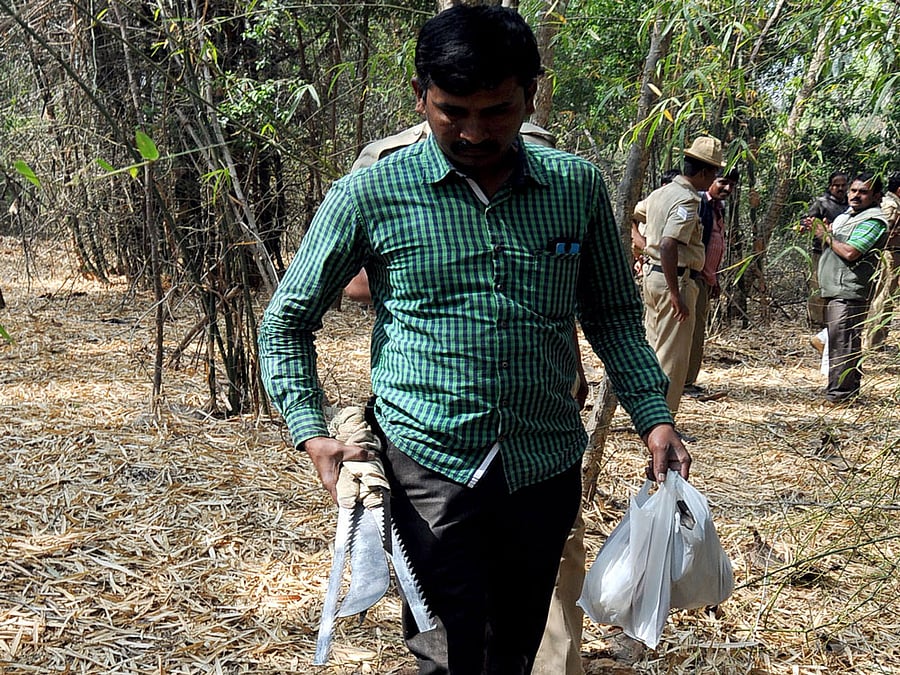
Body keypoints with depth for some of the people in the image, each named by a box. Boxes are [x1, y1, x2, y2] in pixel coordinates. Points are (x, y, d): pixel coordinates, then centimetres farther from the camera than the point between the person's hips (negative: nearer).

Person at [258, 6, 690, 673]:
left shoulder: (578, 186, 2)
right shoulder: (369, 195, -6)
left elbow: (614, 313, 14)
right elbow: (286, 324, 3)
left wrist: (654, 417, 2)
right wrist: (313, 435, -8)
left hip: (547, 469, 4)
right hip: (431, 469, -3)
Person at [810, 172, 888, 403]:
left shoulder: (873, 221, -11)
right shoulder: (848, 215, 20)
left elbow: (850, 252, -23)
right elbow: (835, 245, 28)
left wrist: (827, 236, -8)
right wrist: (821, 231, 9)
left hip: (848, 293, -10)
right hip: (836, 290, 10)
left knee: (842, 343, -12)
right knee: (849, 344, 16)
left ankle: (839, 393, -10)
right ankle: (850, 390, 24)